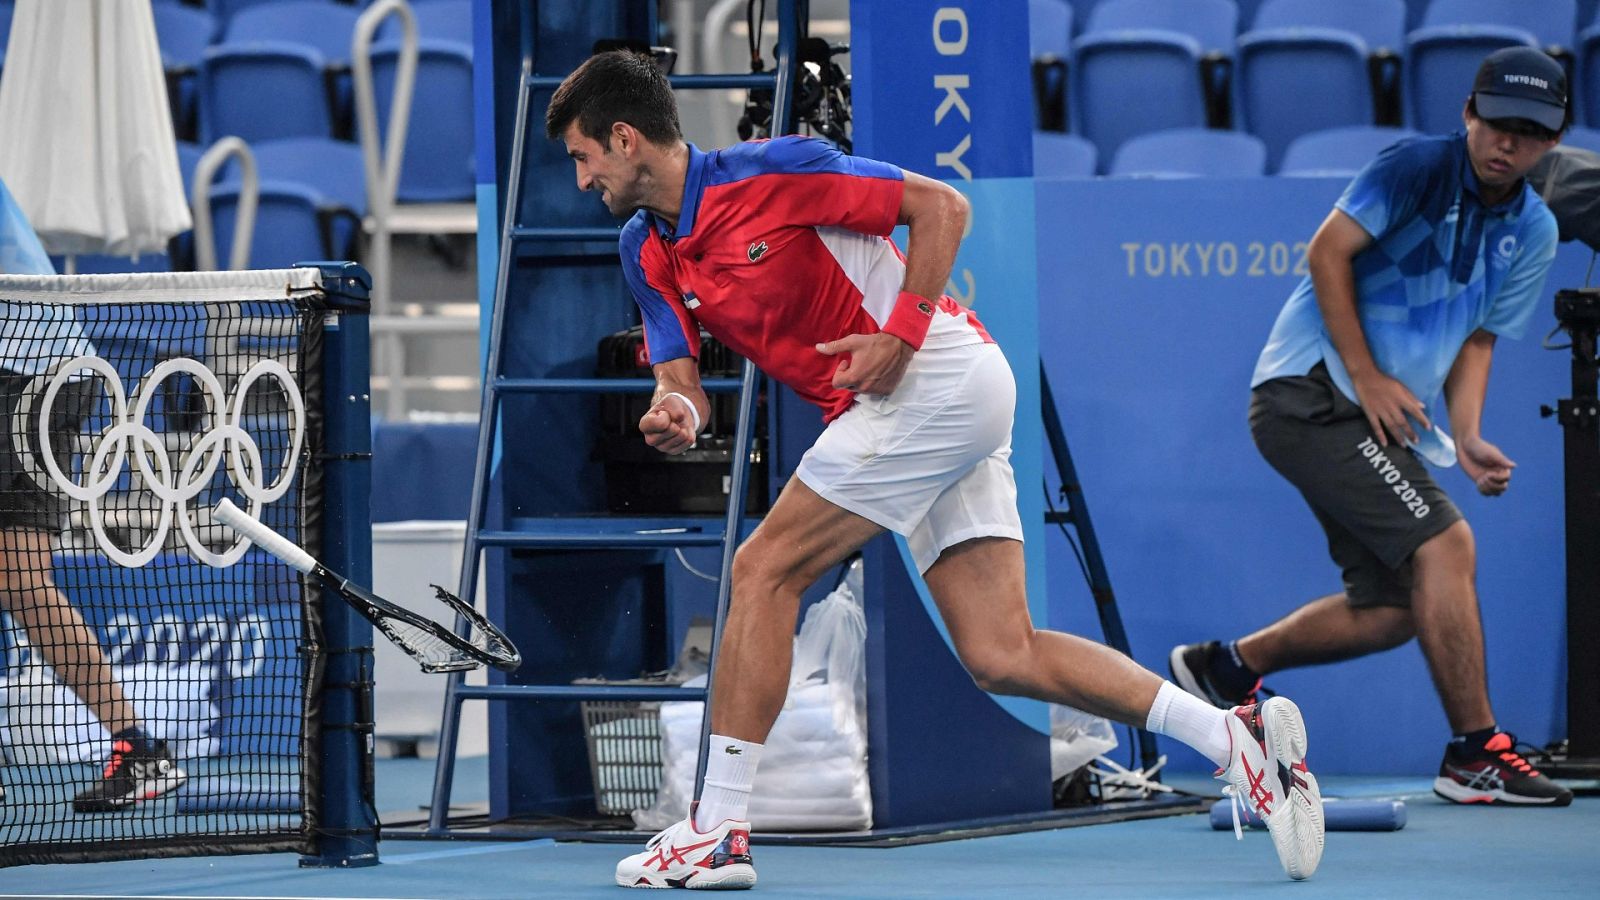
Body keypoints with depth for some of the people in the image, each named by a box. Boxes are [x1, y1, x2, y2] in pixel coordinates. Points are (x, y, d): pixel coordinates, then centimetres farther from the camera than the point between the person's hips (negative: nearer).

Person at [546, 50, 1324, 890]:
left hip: (940, 373, -9)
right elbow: (681, 377, 8)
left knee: (765, 569, -10)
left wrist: (901, 334, -18)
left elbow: (940, 205, -8)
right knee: (1000, 656, -1)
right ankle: (1236, 736, -3)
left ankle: (719, 830, -8)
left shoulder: (768, 171, -12)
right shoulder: (647, 252, 12)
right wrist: (676, 413, -16)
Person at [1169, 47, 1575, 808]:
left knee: (1391, 609, 9)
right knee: (1445, 544, -20)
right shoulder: (1416, 168, -11)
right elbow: (1329, 250, -14)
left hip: (1384, 418, 9)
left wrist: (1467, 439, -3)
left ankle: (1227, 666, 28)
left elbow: (1476, 340, 14)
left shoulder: (1532, 233, 11)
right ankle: (1473, 755, -16)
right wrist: (1366, 376, -17)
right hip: (1313, 389, -9)